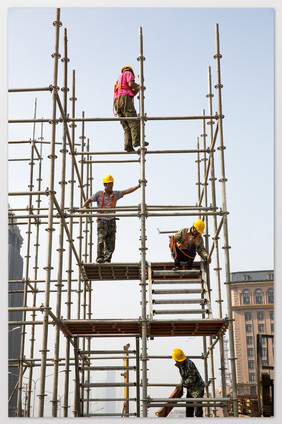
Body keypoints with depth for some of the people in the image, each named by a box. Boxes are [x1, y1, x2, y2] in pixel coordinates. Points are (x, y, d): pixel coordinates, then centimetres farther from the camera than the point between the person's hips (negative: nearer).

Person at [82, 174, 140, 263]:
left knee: (110, 244, 0)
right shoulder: (99, 194, 1)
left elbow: (128, 191, 4)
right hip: (102, 221, -3)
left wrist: (138, 186, -5)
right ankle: (100, 258, -12)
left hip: (111, 222, 3)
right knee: (101, 239, -19)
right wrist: (84, 207, -16)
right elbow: (89, 201, 3)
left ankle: (107, 260, 8)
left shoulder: (116, 194, 8)